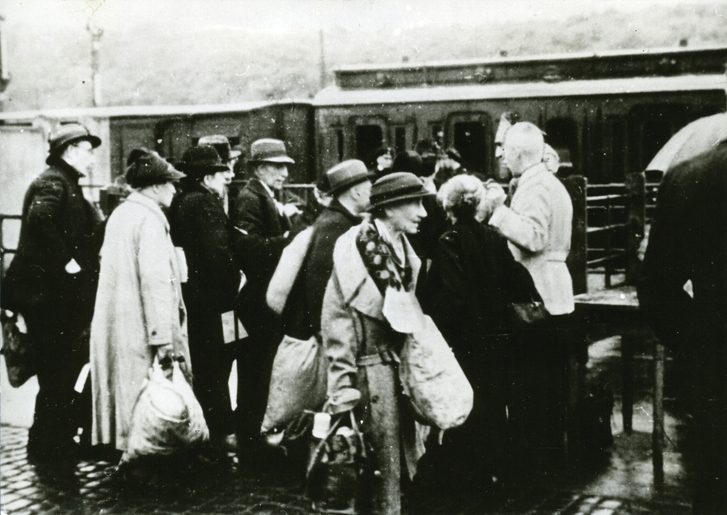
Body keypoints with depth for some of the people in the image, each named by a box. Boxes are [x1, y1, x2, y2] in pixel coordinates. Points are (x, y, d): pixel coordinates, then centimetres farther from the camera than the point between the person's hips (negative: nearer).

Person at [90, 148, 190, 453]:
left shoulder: (119, 214, 11)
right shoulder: (149, 220, -15)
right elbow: (156, 281, -21)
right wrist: (163, 337, -22)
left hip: (113, 325, 9)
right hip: (140, 331, -9)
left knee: (121, 388, 16)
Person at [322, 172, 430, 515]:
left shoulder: (403, 246, 9)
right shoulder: (358, 245, -14)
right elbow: (336, 318, -15)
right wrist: (342, 384, -18)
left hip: (400, 365, 7)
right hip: (371, 368, -7)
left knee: (403, 462, 12)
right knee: (382, 470, -1)